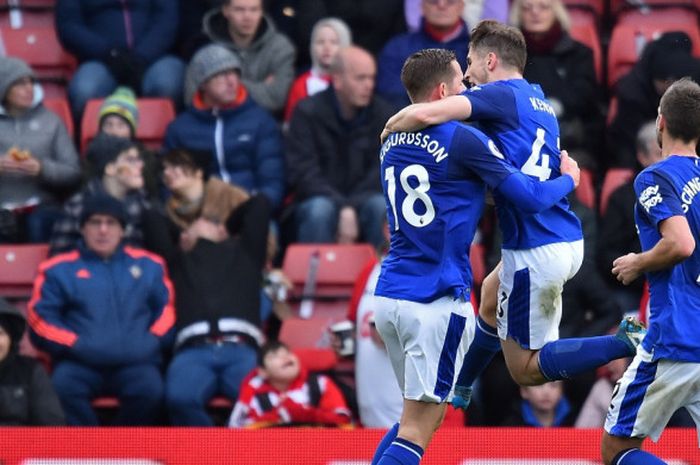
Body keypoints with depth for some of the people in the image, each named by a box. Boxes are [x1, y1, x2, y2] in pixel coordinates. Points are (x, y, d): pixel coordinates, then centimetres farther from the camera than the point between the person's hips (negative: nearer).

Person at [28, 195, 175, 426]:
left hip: (135, 363, 1)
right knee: (63, 387, -34)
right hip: (81, 363, -1)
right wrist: (77, 345, -9)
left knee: (150, 389, -33)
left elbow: (168, 309, 16)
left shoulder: (148, 265, 21)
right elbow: (41, 319, 7)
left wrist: (152, 342, -4)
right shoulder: (59, 270, 14)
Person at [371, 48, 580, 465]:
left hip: (389, 296, 8)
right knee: (418, 429, -7)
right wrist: (569, 179, 12)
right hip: (437, 301, -8)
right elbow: (532, 197, -7)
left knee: (423, 413, 21)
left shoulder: (392, 144, 13)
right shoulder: (463, 140, -10)